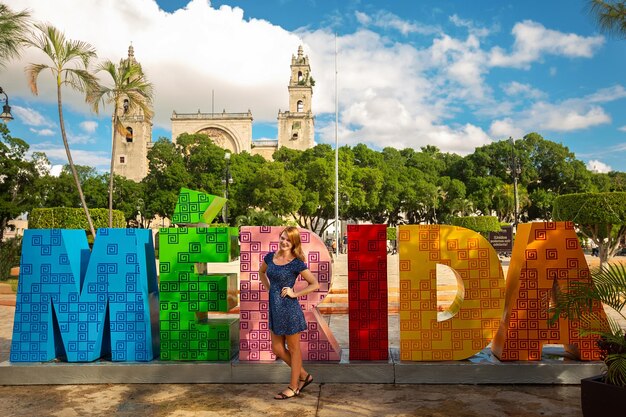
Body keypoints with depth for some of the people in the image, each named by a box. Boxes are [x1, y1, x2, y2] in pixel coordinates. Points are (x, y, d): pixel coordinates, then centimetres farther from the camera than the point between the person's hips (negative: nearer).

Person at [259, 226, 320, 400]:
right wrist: (269, 289, 11)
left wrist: (295, 294, -13)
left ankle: (293, 387, 26)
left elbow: (315, 284, -10)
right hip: (275, 308, 7)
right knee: (277, 349, 15)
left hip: (290, 309, -7)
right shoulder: (270, 257, 2)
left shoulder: (296, 263, -13)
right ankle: (304, 376, 33)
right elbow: (261, 272, 23)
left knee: (293, 349, 10)